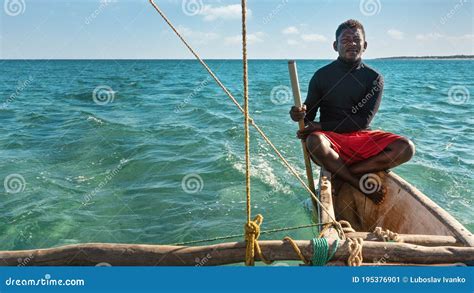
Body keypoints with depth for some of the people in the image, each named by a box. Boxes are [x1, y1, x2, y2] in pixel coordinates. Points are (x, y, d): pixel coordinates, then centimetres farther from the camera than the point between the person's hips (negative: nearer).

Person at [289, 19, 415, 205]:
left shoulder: (374, 79, 2)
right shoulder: (322, 76, 0)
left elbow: (363, 121, -8)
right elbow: (309, 116, 0)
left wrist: (322, 126, -17)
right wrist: (299, 115, -26)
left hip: (362, 138, 2)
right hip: (331, 139, -2)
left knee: (406, 148, -21)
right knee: (314, 142, -36)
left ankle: (339, 174, -22)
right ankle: (361, 186, -20)